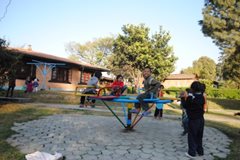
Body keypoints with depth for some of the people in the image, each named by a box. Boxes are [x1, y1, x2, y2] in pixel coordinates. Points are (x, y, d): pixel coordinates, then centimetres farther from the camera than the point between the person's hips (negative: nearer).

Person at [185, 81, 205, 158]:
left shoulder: (190, 97, -18)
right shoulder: (202, 97, 2)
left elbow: (185, 106, -9)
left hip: (193, 120, -6)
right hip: (201, 119, 6)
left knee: (192, 137, 5)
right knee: (199, 137, 18)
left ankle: (192, 153, 10)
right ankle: (200, 151, 28)